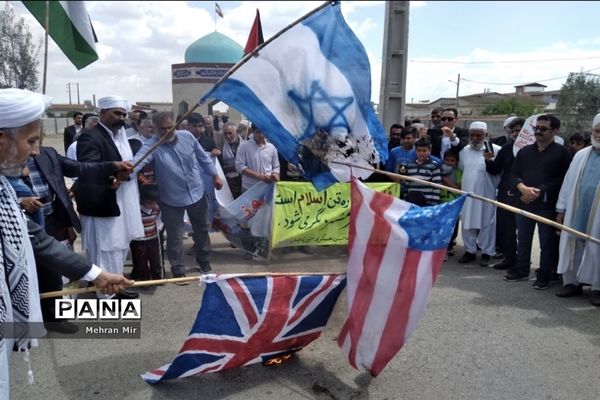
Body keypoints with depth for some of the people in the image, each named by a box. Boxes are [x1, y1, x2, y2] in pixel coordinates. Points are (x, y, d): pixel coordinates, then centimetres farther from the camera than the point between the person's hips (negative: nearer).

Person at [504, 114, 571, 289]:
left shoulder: (562, 153, -2)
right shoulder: (524, 151, 12)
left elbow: (562, 179, -9)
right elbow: (515, 174, 7)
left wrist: (538, 192, -14)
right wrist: (523, 188, -13)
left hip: (548, 204, -4)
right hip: (524, 202, 5)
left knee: (547, 242, 1)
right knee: (523, 238, 13)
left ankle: (545, 275, 12)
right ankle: (521, 270, 25)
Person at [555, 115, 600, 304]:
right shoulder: (581, 155, 12)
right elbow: (568, 182, 12)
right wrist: (561, 209, 8)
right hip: (575, 214, 4)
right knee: (572, 247, 8)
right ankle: (572, 282, 19)